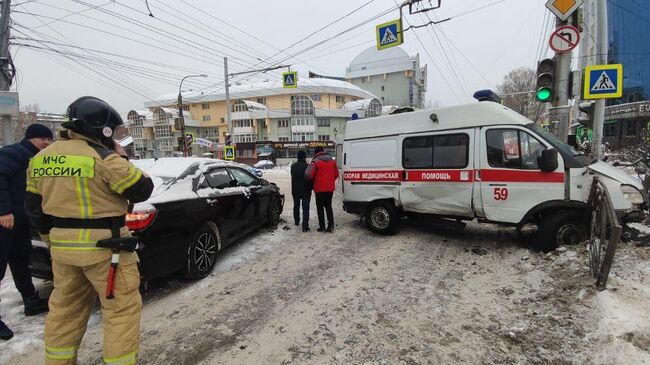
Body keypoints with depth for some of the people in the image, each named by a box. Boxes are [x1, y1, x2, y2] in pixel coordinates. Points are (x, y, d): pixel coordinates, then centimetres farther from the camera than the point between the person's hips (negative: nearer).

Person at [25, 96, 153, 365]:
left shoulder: (41, 158, 9)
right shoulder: (103, 158, -17)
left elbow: (35, 207, 15)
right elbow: (142, 190, -11)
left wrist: (53, 239, 24)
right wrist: (121, 160, 1)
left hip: (61, 245, 8)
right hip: (104, 246, -8)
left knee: (65, 308, 22)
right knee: (122, 308, 4)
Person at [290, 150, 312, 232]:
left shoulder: (293, 166, 2)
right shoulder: (307, 166, -16)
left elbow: (293, 177, 9)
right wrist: (310, 188, 3)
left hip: (295, 190, 5)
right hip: (305, 191, -5)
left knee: (296, 206, 22)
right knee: (305, 208, -4)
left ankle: (297, 221, 37)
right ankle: (305, 226, -9)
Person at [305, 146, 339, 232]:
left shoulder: (315, 161, -11)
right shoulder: (332, 160, 8)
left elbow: (308, 175, -21)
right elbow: (336, 174, 11)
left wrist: (311, 181, 0)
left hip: (320, 189, -5)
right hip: (330, 188, 5)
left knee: (320, 207, 7)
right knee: (328, 206, 16)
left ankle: (322, 226, 8)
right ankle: (331, 225, 9)